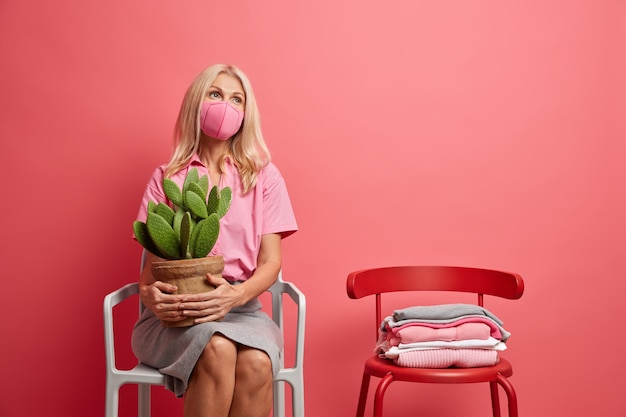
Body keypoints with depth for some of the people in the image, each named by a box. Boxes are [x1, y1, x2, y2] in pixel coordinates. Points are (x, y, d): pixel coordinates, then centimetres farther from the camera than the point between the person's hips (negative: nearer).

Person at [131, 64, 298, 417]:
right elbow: (153, 259, 7)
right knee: (217, 349, -34)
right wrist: (149, 293, -18)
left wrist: (238, 294, -20)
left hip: (241, 308, 1)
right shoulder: (165, 179, 10)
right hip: (175, 312, 0)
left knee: (256, 362, -34)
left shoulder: (265, 177, 9)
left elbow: (271, 261, 3)